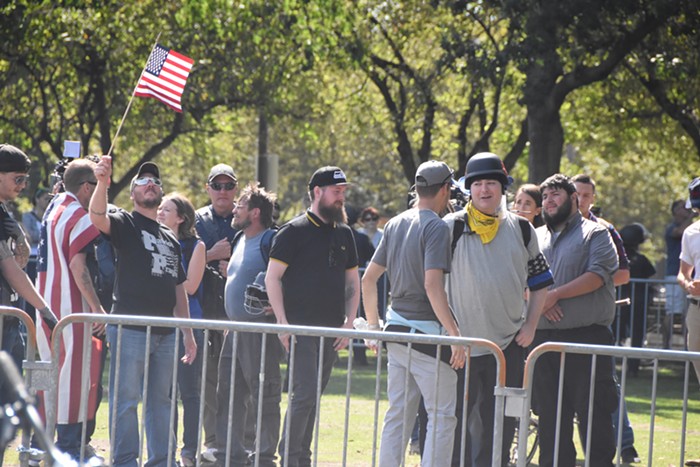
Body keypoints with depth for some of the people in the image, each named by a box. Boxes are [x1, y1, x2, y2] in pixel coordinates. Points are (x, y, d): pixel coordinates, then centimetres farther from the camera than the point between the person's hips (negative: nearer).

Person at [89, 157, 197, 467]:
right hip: (130, 328, -6)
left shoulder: (170, 239, 21)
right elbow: (98, 218, -21)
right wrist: (102, 183, -39)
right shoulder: (126, 224, 2)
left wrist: (187, 333, 19)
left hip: (165, 333, 6)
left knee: (160, 400, 11)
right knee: (126, 400, -4)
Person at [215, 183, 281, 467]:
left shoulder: (271, 241, -12)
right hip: (235, 329, 10)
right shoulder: (240, 240, 16)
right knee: (228, 395, 11)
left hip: (260, 329, -10)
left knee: (265, 397, -3)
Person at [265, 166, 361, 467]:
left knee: (313, 396, 9)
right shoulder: (294, 232, -5)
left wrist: (349, 323, 8)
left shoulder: (344, 234, 15)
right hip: (301, 326, -6)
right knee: (304, 393, -14)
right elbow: (272, 278, -7)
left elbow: (352, 282, 20)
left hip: (331, 329, 6)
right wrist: (283, 323, -13)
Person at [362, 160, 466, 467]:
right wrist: (455, 334, -24)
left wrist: (373, 325, 22)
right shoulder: (437, 227, -12)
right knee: (442, 415, -3)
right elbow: (432, 284, -23)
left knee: (398, 415, 12)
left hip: (396, 327, 8)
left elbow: (369, 278, 14)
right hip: (427, 332, -8)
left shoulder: (395, 224, 11)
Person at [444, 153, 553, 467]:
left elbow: (539, 281, 14)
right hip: (462, 343, -3)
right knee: (456, 419, 0)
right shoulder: (452, 227, -2)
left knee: (500, 424, 7)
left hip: (509, 344, 3)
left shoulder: (520, 229, 8)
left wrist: (531, 325, 3)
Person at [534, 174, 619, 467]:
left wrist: (555, 294, -14)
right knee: (549, 415, 7)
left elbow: (598, 275, -11)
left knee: (593, 412, -5)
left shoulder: (595, 234, 3)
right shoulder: (536, 237, 18)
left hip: (587, 335, -5)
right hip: (543, 338, 5)